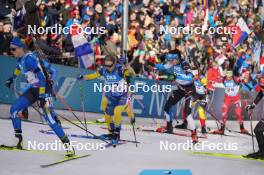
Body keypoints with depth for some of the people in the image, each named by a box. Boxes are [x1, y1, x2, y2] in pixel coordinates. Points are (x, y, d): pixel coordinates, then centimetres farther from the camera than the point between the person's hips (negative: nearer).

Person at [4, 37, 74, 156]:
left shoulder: (29, 58, -22)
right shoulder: (20, 58, 5)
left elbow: (41, 76, -27)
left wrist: (42, 95, -32)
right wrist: (12, 78, 42)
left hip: (44, 89, -9)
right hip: (33, 90, 9)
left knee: (50, 118, -20)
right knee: (14, 109, 3)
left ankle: (68, 145, -18)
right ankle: (18, 142, 12)